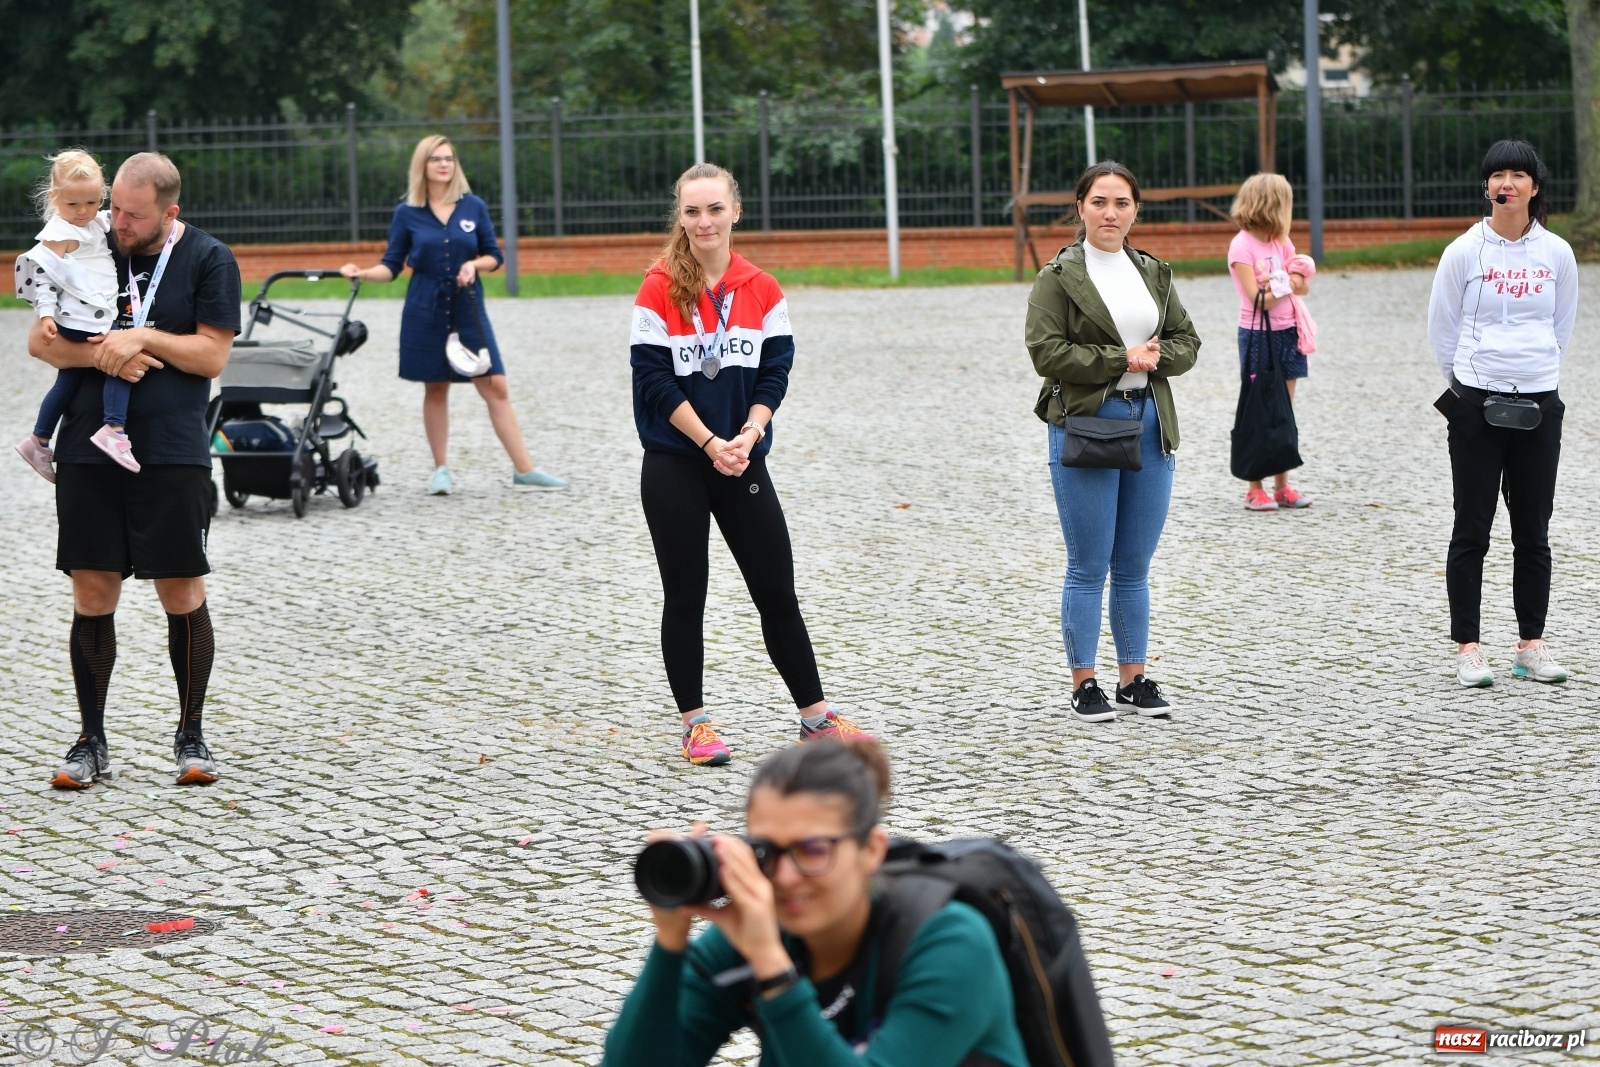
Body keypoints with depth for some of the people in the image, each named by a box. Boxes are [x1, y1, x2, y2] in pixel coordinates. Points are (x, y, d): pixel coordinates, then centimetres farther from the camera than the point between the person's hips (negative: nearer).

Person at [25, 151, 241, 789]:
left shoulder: (209, 260, 0)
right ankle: (91, 742, 11)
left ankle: (190, 737, 15)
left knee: (183, 597, 1)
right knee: (92, 595, 3)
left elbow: (212, 355, -5)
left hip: (172, 455, -3)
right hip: (88, 451, 3)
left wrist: (142, 337, -12)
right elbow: (40, 340, 7)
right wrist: (100, 354, -9)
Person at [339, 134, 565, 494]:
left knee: (495, 386, -3)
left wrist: (474, 265, -12)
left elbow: (494, 256, 8)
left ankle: (524, 469, -1)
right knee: (435, 388, 6)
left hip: (468, 309, 0)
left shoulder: (474, 207, 2)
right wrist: (361, 273, -15)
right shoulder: (407, 213, 0)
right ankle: (441, 470, 17)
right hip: (426, 311, 0)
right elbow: (392, 266, 2)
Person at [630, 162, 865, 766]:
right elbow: (655, 379, -10)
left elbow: (775, 372, 0)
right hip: (674, 465, -3)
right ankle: (694, 724, 12)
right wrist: (711, 443, -16)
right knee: (685, 597, 4)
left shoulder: (763, 291, 3)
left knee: (778, 593, 6)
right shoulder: (659, 290, -6)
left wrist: (748, 435, -17)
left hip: (743, 463, 3)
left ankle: (815, 717, 14)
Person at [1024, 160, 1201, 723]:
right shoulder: (1058, 277, -3)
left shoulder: (1153, 273, 13)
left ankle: (1134, 677, 16)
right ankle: (1083, 682, 6)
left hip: (1150, 422, 5)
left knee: (1135, 566, 9)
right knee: (1089, 567, -1)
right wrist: (1122, 360, -16)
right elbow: (1047, 351, -12)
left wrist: (1156, 357, -8)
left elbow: (1187, 341, 14)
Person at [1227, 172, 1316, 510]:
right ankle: (1255, 489, 0)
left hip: (1286, 332, 7)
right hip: (1258, 335, -6)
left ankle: (1282, 486, 9)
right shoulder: (1242, 246, -11)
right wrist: (1289, 283, -7)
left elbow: (1303, 286, 6)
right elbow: (1259, 299, -17)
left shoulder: (1282, 242, 11)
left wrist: (1288, 281, -13)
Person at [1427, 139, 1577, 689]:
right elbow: (1442, 328, 6)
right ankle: (1467, 648, 3)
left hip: (1540, 405, 2)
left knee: (1533, 531, 7)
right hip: (1475, 404, -2)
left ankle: (1531, 644, 15)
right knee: (1472, 530, -1)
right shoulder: (1464, 252, -4)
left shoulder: (1556, 254, 2)